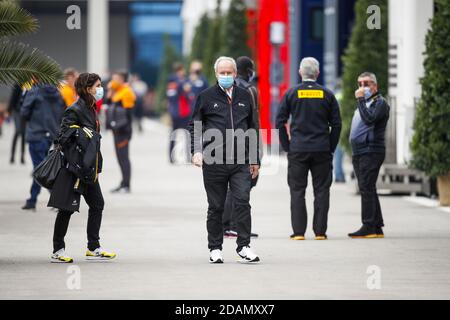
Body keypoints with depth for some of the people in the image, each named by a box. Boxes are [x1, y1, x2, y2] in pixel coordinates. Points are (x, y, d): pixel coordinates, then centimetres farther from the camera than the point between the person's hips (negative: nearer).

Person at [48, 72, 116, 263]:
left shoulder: (91, 110, 13)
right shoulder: (75, 111, -14)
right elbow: (63, 137, -17)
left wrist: (96, 169, 17)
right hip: (74, 168, -9)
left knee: (97, 204, 10)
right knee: (67, 208, -3)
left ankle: (93, 249, 16)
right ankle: (58, 251, 5)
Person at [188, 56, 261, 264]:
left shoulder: (244, 97, 13)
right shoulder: (206, 97, 4)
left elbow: (252, 128, 18)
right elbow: (195, 126, 5)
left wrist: (255, 160, 15)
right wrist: (196, 151, -11)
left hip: (240, 162, 2)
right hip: (214, 160, -2)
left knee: (243, 202, -8)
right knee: (216, 207, 5)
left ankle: (244, 246, -3)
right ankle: (215, 248, 14)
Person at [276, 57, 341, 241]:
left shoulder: (291, 93, 1)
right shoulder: (327, 95, 3)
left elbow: (280, 122, 1)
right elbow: (336, 124, 4)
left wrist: (287, 147, 7)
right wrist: (330, 148, 11)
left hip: (297, 150, -1)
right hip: (322, 150, 1)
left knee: (297, 191, 3)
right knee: (321, 191, 5)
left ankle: (298, 232, 0)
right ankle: (320, 231, 3)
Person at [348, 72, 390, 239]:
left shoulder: (380, 102, -4)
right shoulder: (364, 103, 24)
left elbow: (370, 119, -21)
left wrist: (361, 100, -16)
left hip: (371, 151, -9)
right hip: (359, 153, 9)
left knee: (366, 188, -15)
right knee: (367, 189, 9)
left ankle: (369, 227, -16)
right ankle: (377, 228, 12)